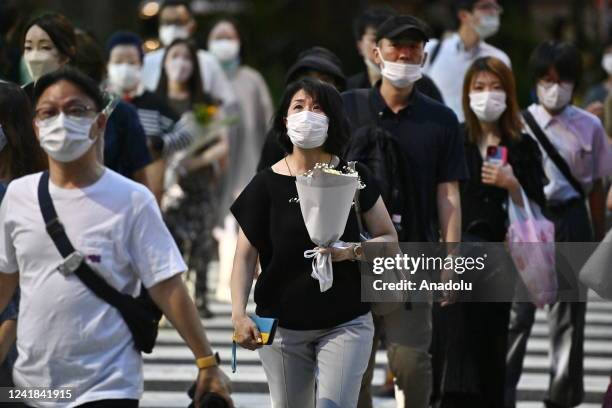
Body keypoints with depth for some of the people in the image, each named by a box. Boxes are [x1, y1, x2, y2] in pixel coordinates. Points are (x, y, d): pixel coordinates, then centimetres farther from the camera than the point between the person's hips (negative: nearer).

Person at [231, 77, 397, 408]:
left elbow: (389, 240, 5)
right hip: (282, 326, 1)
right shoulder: (267, 184, -1)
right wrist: (238, 314, -15)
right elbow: (246, 256, -2)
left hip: (345, 324, -1)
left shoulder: (353, 177, 1)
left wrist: (351, 251, -16)